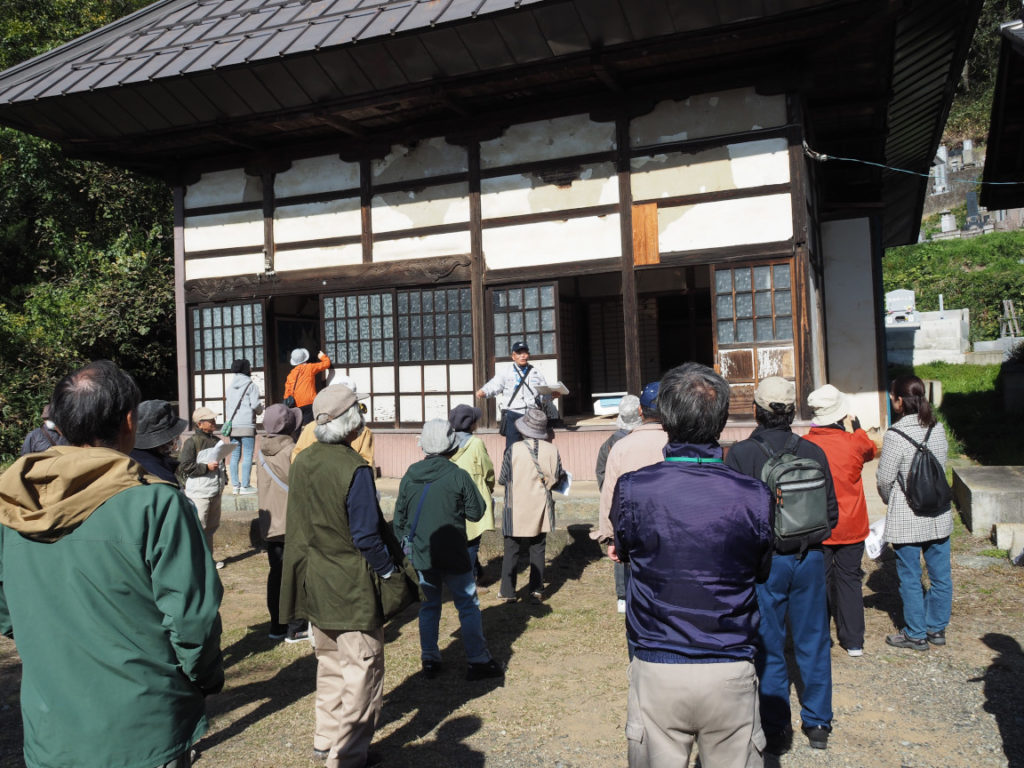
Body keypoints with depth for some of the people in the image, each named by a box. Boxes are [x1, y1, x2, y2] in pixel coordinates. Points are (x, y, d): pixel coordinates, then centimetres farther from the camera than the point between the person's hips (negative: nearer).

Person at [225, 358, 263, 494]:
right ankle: (245, 486, -3)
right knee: (247, 456, -2)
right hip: (247, 425, -6)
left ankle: (235, 485, 12)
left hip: (232, 425, 6)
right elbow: (255, 405, -12)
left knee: (234, 456, 9)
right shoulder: (251, 385, -5)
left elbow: (227, 405, 16)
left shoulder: (231, 385, 14)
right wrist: (260, 410, 8)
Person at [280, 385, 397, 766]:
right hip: (353, 589, -8)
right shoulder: (354, 469, -22)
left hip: (315, 585, 8)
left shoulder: (302, 462, 1)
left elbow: (299, 524, 10)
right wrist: (390, 571, -7)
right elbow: (367, 535, -20)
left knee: (330, 664, 23)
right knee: (362, 671, 7)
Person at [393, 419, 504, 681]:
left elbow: (399, 517, 7)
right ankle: (478, 661, 9)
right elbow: (476, 512, -5)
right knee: (469, 606, 6)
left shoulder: (409, 477, 0)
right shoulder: (459, 476, -12)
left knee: (428, 607, 16)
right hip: (453, 556, -4)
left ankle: (429, 660, 20)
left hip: (420, 556, 4)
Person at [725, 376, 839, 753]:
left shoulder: (740, 454, -15)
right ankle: (818, 724, 28)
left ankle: (776, 729, 20)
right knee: (813, 643, 16)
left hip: (765, 561, -3)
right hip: (810, 558, 3)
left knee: (769, 648, 10)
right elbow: (831, 512, 2)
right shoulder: (813, 452, -5)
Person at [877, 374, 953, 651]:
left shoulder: (895, 435, -19)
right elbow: (941, 465, 10)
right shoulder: (938, 428, 0)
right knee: (940, 574, 14)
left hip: (906, 517, -6)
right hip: (939, 514, 6)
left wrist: (890, 501, 9)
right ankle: (937, 628, 28)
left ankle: (916, 634, 16)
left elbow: (885, 478, -12)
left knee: (910, 578, 6)